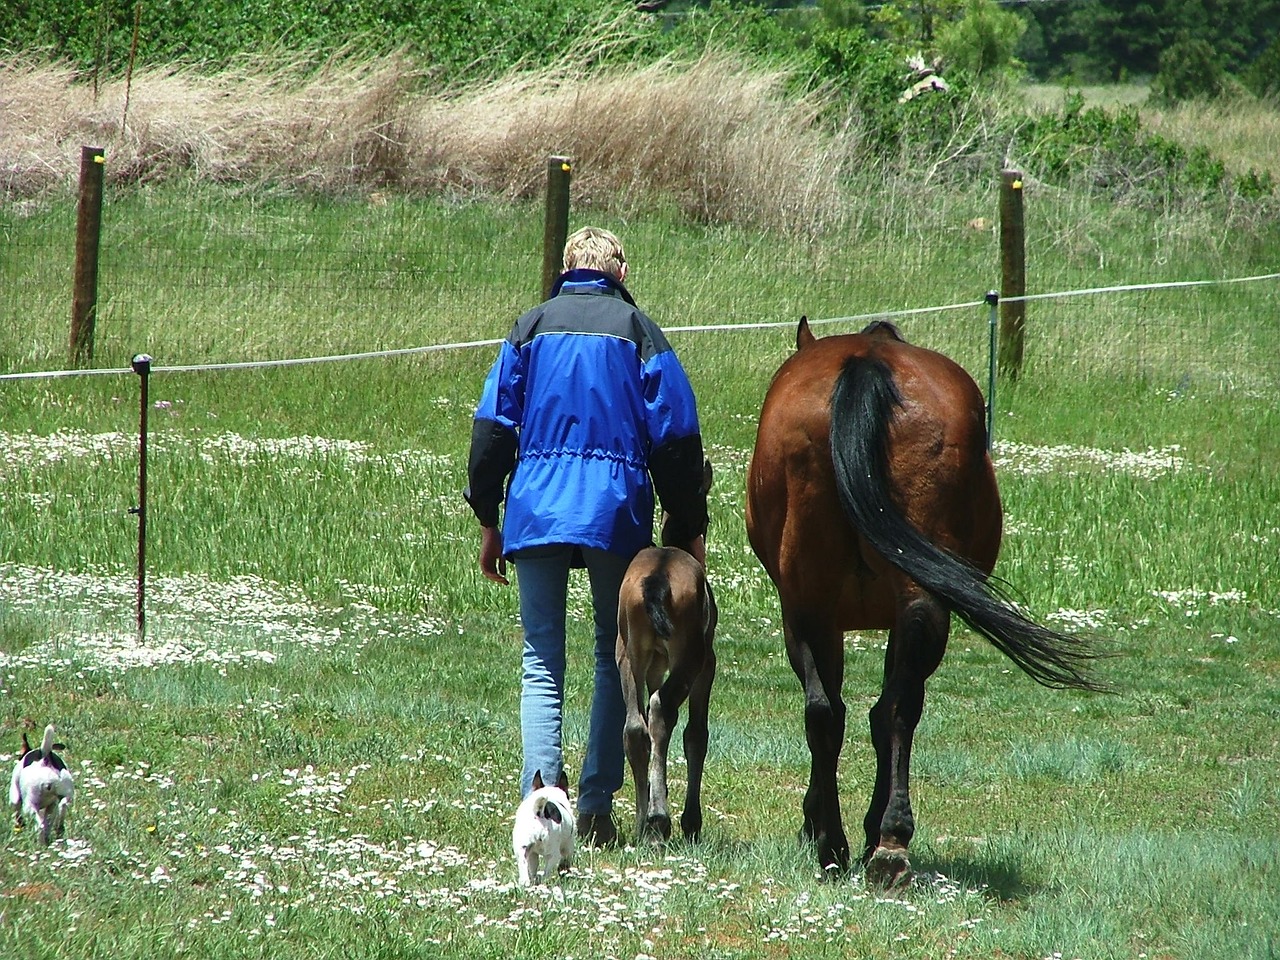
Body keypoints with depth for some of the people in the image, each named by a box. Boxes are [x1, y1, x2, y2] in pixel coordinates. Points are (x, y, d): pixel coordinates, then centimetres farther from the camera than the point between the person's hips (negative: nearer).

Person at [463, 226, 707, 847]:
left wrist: (488, 521, 11)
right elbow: (675, 435, 0)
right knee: (615, 657, 11)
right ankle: (595, 808, 4)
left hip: (536, 510, 1)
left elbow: (492, 425, 6)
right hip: (617, 514, -1)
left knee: (541, 663, 3)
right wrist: (690, 529, 6)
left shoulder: (532, 327, 9)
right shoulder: (637, 330, 4)